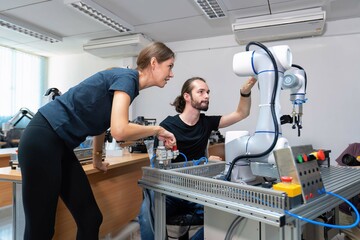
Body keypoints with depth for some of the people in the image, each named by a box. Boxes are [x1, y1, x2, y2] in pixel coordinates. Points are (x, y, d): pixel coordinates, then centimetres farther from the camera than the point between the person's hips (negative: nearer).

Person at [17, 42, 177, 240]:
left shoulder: (128, 82, 12)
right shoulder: (127, 78, -15)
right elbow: (119, 131, -29)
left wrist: (97, 159, 31)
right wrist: (157, 130, -13)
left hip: (60, 145, 9)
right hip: (42, 140, -9)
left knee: (91, 218, 8)